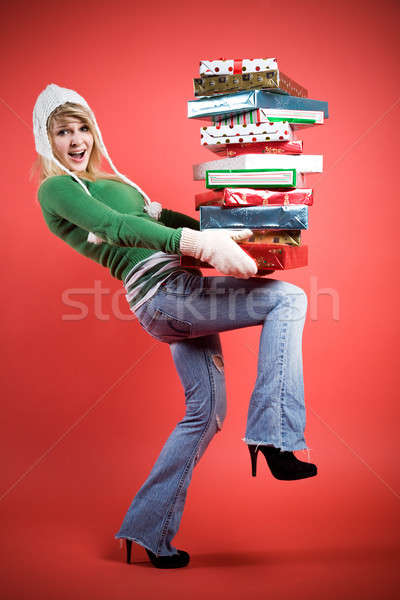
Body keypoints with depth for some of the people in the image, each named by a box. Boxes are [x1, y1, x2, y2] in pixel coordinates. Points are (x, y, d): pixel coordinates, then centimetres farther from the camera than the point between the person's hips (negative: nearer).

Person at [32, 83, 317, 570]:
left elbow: (157, 216, 28)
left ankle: (150, 530, 18)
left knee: (206, 412, 9)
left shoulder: (104, 181, 25)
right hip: (162, 293, -9)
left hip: (183, 293, 9)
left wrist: (223, 231, 18)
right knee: (287, 299, -12)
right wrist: (197, 243, -32)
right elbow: (118, 228, -19)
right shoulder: (56, 188, -3)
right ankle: (273, 438, -15)